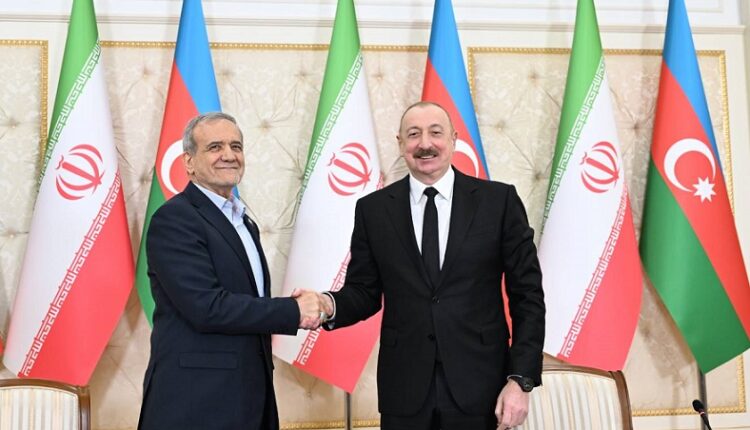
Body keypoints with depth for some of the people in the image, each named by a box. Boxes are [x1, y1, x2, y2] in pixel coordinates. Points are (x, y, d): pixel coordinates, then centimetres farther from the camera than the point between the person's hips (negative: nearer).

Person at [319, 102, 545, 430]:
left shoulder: (499, 200, -2)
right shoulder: (373, 209, 3)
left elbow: (527, 295, -1)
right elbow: (364, 291, 6)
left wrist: (521, 379, -7)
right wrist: (331, 305, -16)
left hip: (480, 389, -1)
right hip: (405, 391, 1)